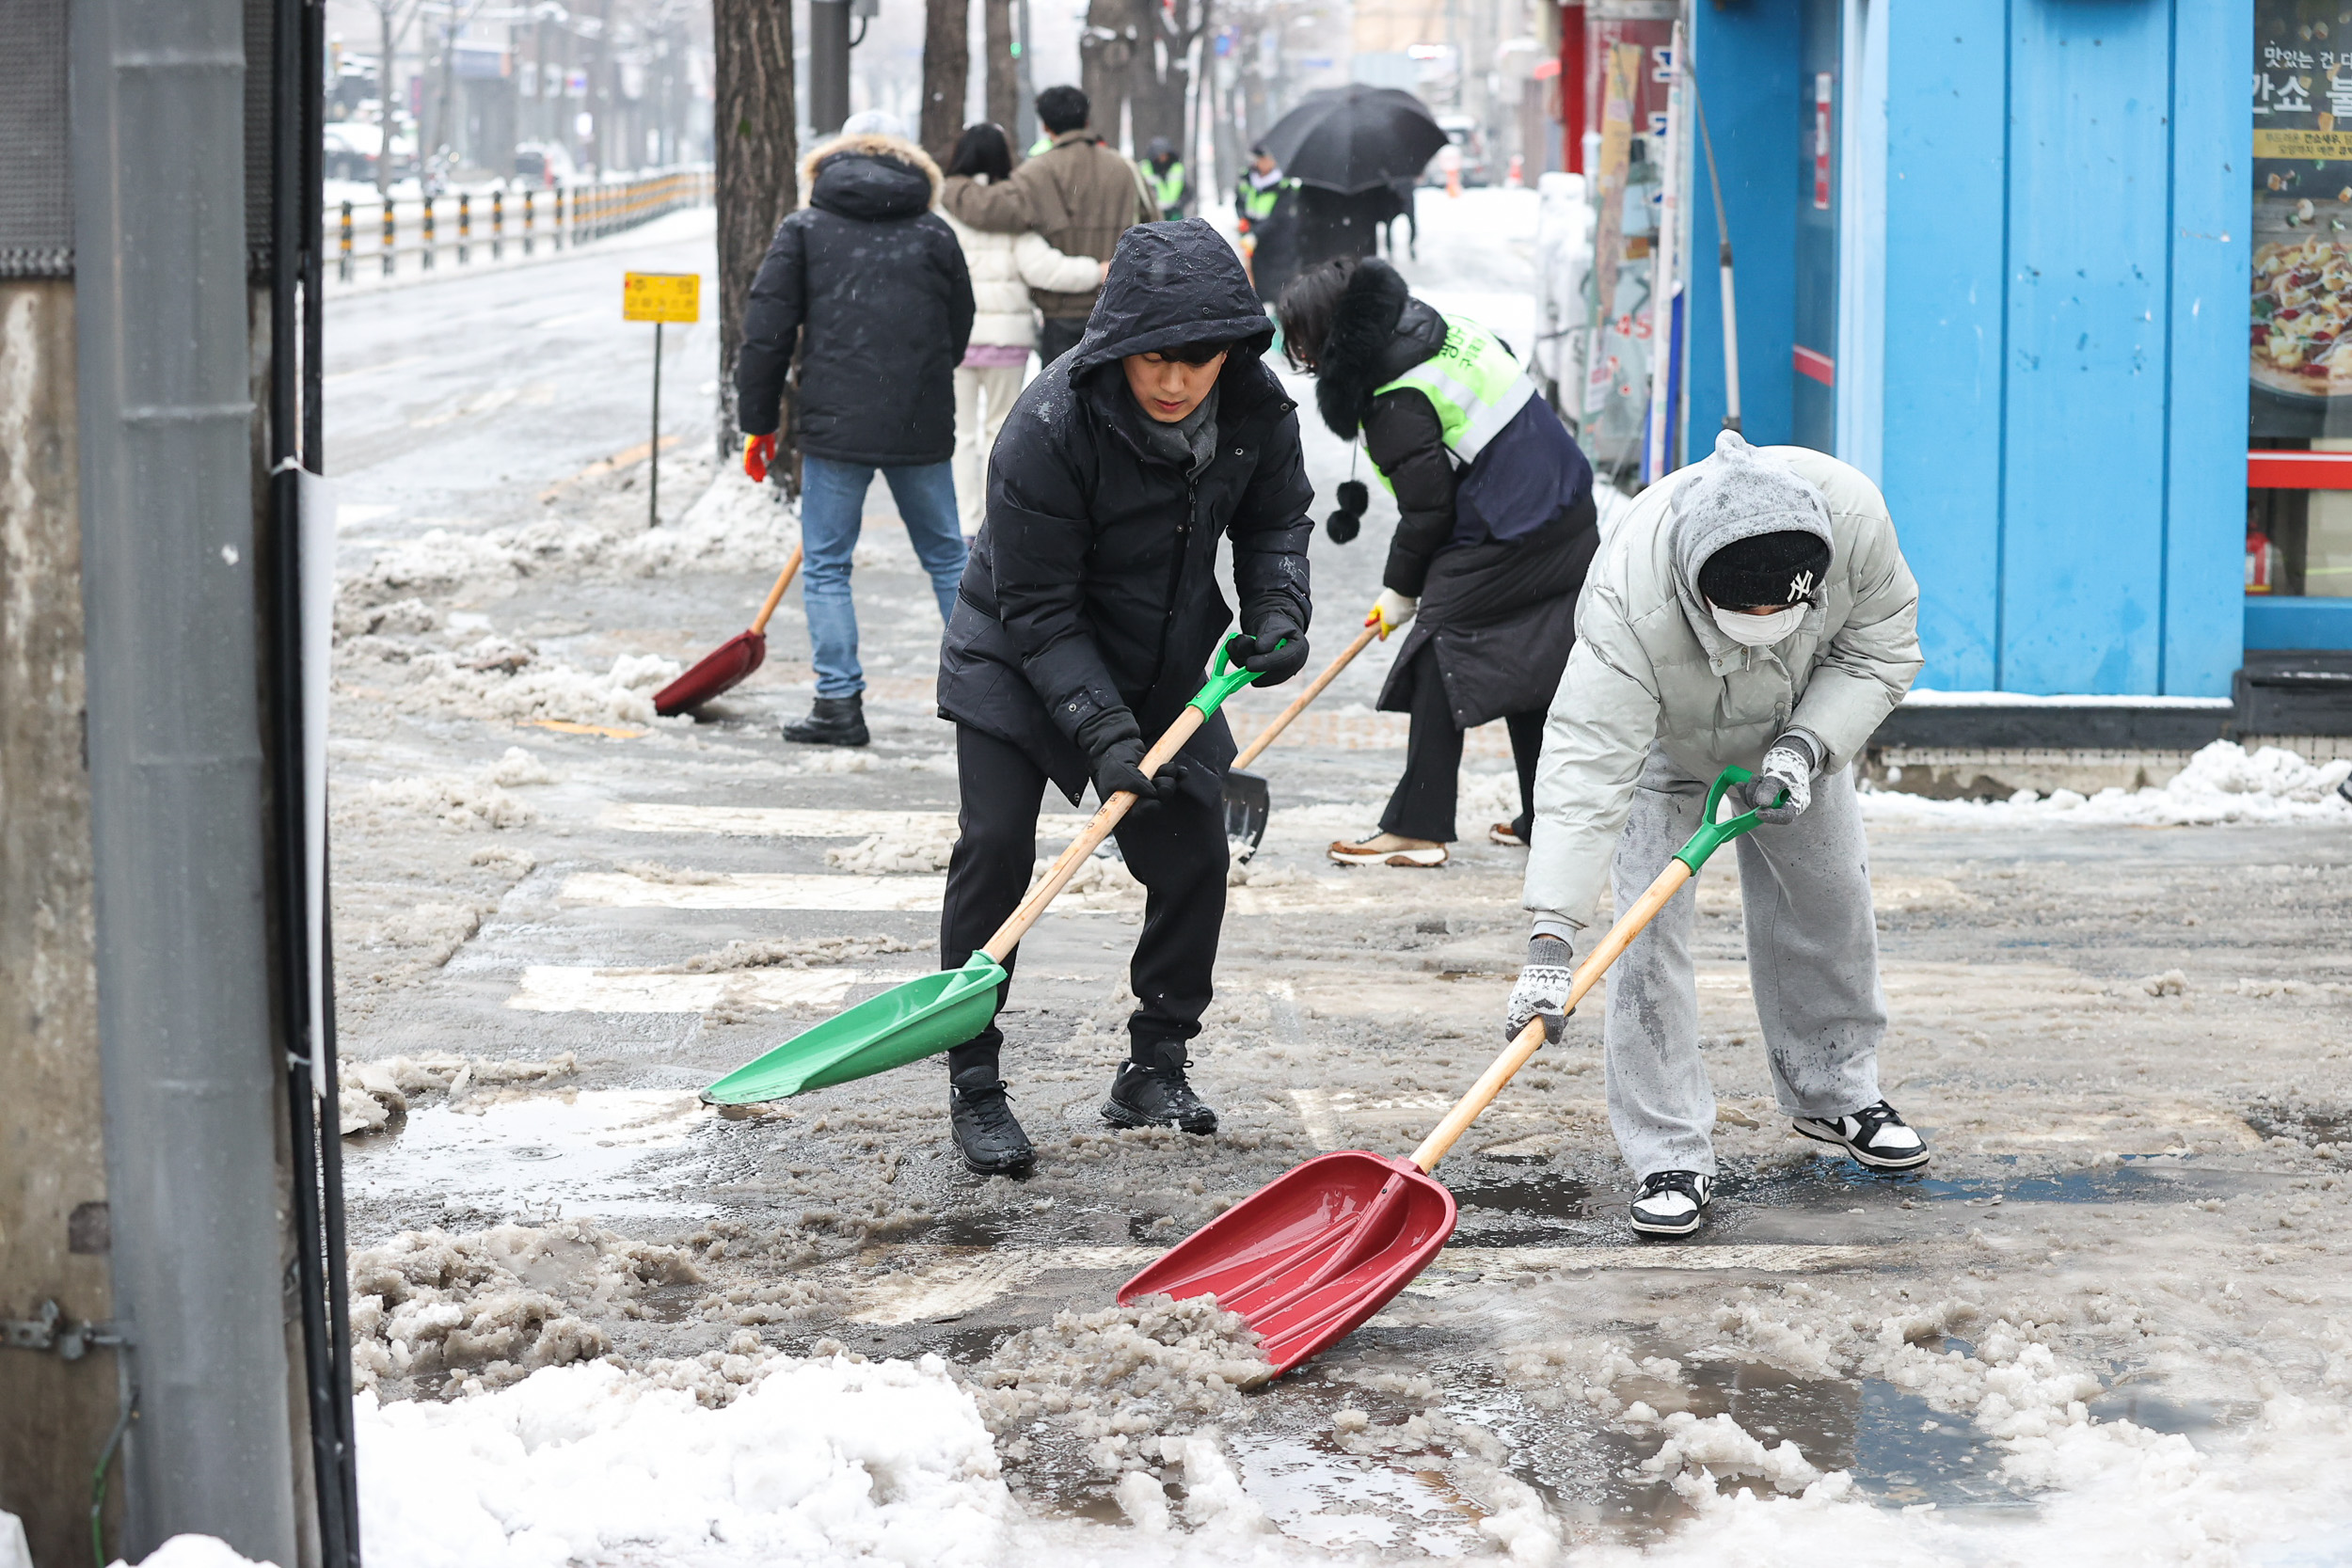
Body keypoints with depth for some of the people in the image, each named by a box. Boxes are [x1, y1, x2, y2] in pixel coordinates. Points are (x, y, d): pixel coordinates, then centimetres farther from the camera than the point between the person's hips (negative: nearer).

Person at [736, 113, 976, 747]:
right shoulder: (936, 235, 10)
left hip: (836, 425, -2)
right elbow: (959, 333, 16)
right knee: (947, 557, 15)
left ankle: (840, 701, 0)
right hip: (923, 427, 3)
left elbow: (767, 333, 0)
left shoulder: (804, 230, 5)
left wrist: (759, 423, 8)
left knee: (826, 565, 5)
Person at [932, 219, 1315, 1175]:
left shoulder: (1257, 408, -16)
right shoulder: (1049, 427, -32)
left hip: (1167, 663, 5)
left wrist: (1277, 617, -14)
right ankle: (974, 1088, -4)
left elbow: (1275, 520, 5)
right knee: (994, 846, -14)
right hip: (1018, 662, -5)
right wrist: (1103, 733, -32)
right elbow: (1038, 605, -26)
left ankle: (1155, 1070, 18)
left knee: (1194, 854, 1)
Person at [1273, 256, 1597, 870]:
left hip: (1501, 538, -9)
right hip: (1567, 518, 9)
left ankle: (1417, 827, -3)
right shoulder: (1445, 328, 8)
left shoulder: (1396, 402, -18)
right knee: (1530, 665, 15)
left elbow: (1427, 511, -15)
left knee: (1439, 660, -3)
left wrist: (1399, 590, -1)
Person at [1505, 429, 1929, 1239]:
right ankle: (1670, 1159, -7)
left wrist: (1804, 748, -32)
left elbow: (1881, 647, -18)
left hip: (1797, 723, 4)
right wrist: (1551, 939, -53)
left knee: (1828, 897, 11)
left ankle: (1834, 1091, 34)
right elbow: (1587, 766, -48)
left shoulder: (1852, 516, -38)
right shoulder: (1628, 601, -46)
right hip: (1660, 732, -3)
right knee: (1649, 924, -14)